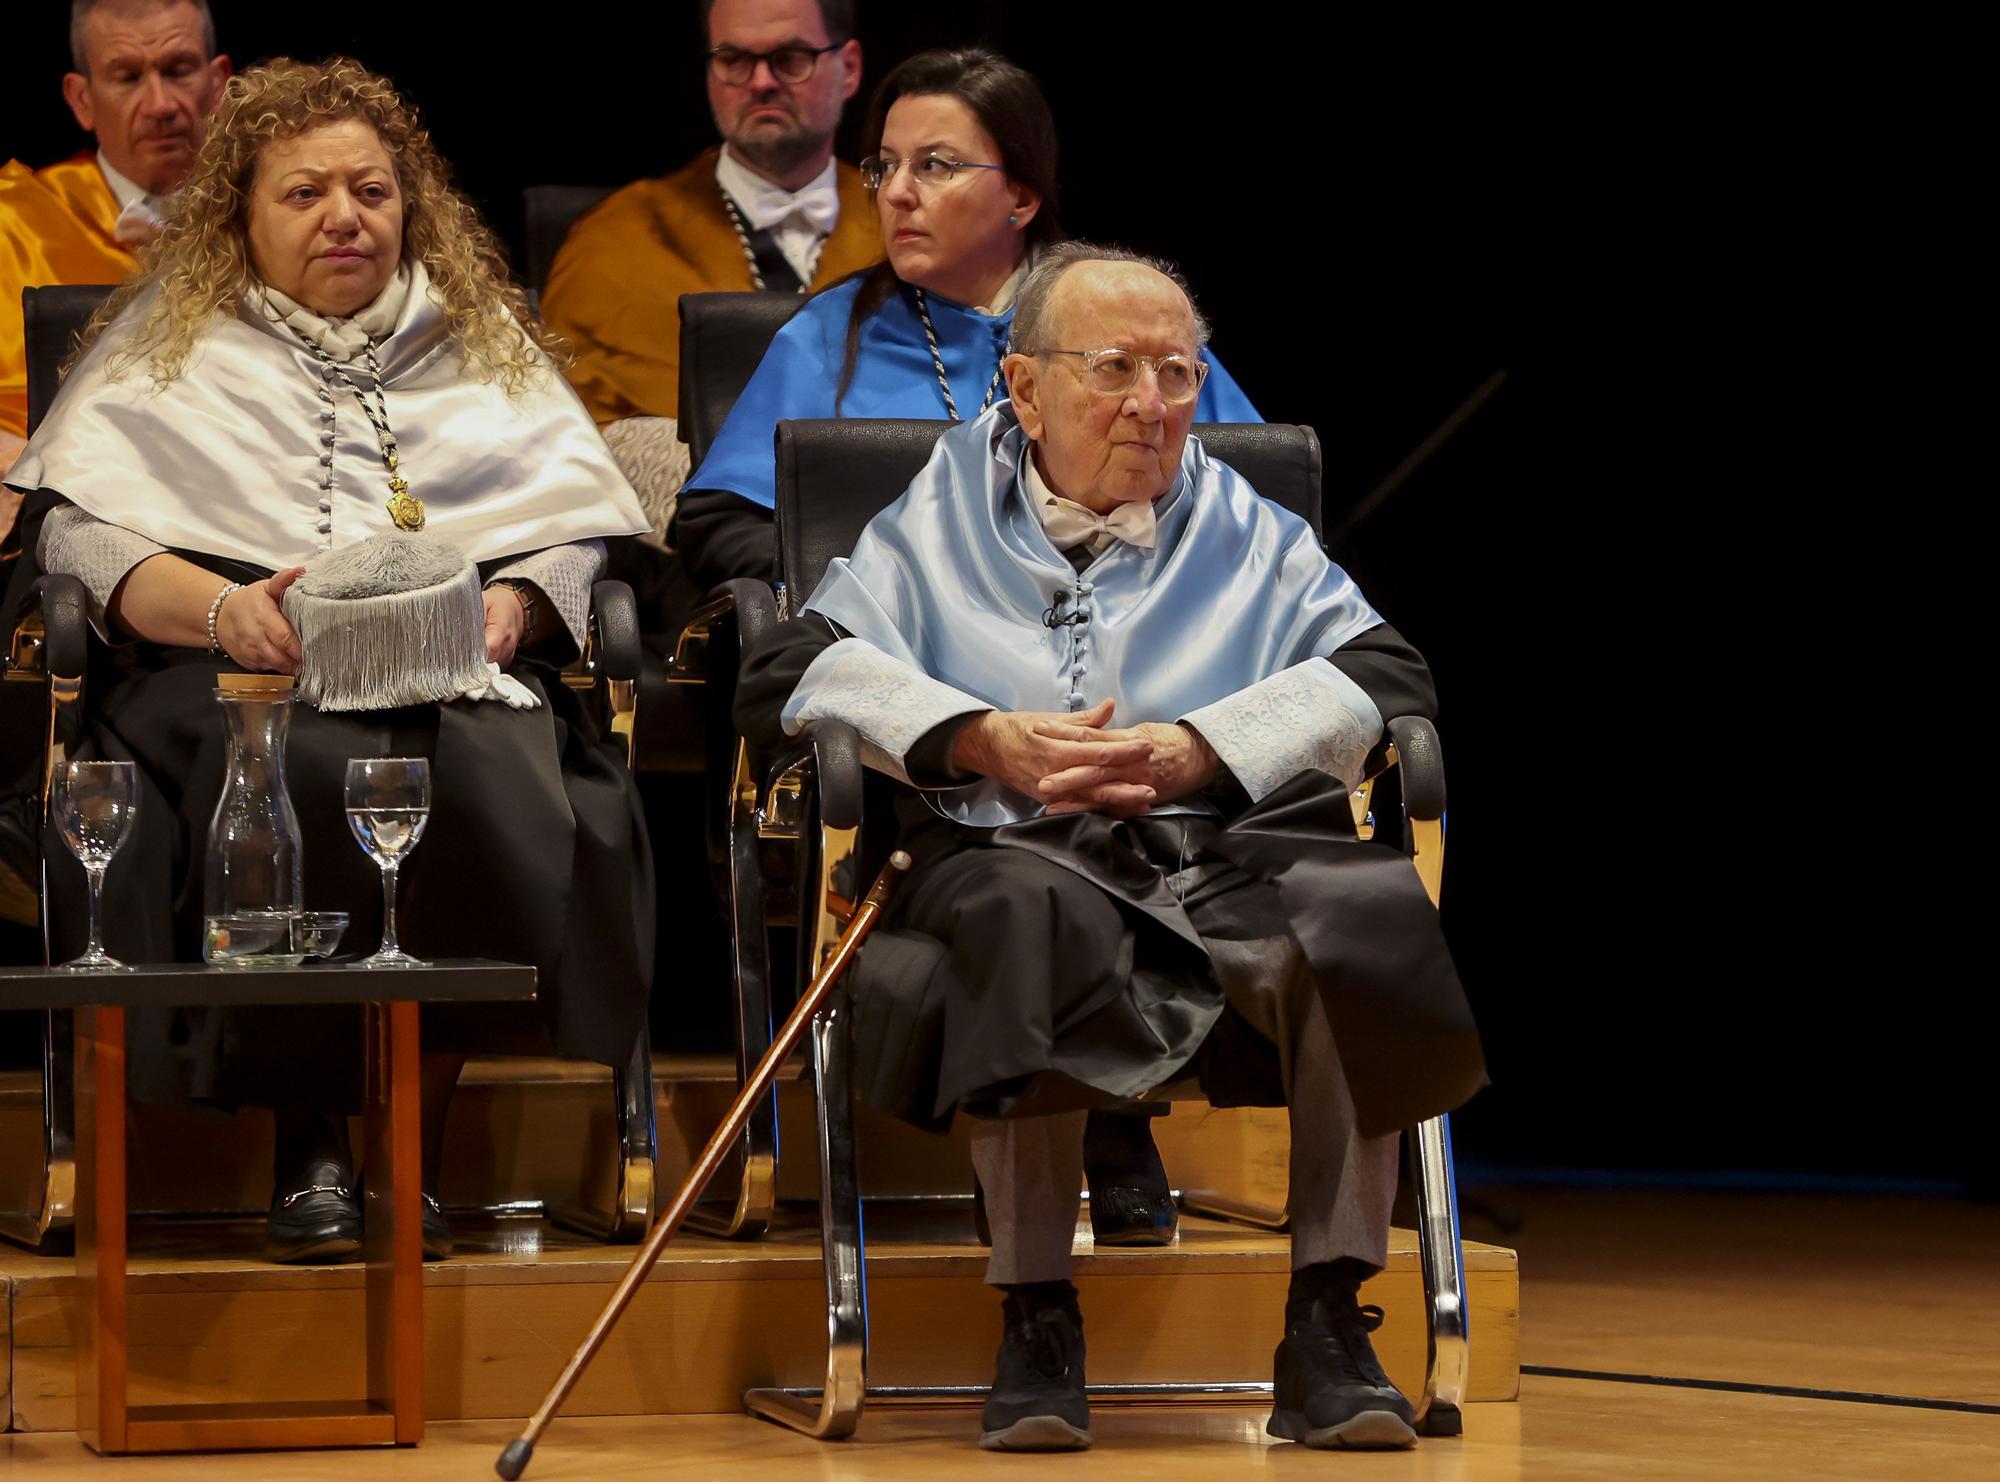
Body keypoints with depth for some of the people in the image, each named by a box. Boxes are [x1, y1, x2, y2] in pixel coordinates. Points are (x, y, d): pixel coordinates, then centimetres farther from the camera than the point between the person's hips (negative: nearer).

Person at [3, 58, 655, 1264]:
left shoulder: (485, 340, 27)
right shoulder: (171, 341, 21)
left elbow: (580, 527, 17)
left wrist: (511, 608, -7)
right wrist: (224, 608, -14)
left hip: (458, 669, 1)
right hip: (238, 670, -1)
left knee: (483, 776, -36)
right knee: (305, 777, -38)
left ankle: (416, 1125, -24)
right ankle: (309, 1136, -26)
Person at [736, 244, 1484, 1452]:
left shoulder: (1249, 533, 26)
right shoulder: (939, 525, 22)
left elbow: (1388, 674, 10)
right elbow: (789, 672, 9)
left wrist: (1199, 750, -6)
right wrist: (985, 740, -7)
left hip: (1230, 851, 2)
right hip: (1013, 852, -1)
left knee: (1367, 918, -33)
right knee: (1033, 921, -40)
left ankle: (1329, 1319, -27)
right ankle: (1039, 1319, -32)